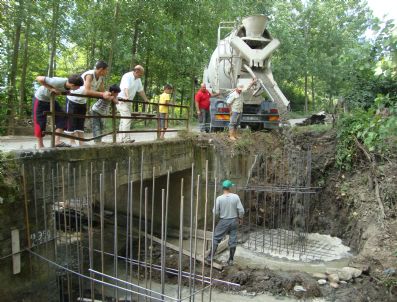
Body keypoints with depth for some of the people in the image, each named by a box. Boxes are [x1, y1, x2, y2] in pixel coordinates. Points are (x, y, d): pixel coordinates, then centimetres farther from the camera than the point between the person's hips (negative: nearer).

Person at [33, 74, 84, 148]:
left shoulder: (67, 85, -17)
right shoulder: (58, 82, -37)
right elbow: (39, 78, -32)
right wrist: (51, 88, -32)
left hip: (51, 99, 7)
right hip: (40, 99, -6)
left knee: (61, 116, -6)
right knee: (40, 122, -3)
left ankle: (57, 141, -3)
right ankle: (40, 146, 9)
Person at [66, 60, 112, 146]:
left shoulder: (101, 78, -7)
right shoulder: (89, 75, -30)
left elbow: (102, 91, -3)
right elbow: (87, 91, -42)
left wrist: (108, 96, -23)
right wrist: (102, 94, -45)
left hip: (82, 101, 8)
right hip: (73, 100, -8)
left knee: (81, 123, 8)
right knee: (72, 122, -3)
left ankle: (82, 143, 11)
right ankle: (72, 142, 1)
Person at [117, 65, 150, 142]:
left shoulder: (138, 79, 10)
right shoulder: (127, 76, -16)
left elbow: (141, 90, 18)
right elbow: (125, 88, -32)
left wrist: (146, 99, 20)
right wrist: (126, 97, -48)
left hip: (129, 101, 9)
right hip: (122, 100, -9)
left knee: (124, 120, 10)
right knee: (127, 118, -18)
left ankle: (122, 139, 14)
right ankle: (126, 139, -20)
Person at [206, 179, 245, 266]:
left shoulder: (219, 198, -13)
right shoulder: (236, 197, -10)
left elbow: (215, 212, -8)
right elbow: (241, 210, -7)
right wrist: (240, 218, 10)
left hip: (223, 221, -2)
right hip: (234, 221, 2)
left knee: (216, 239, 9)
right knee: (233, 241, 11)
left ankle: (210, 258, 11)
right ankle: (231, 260, 19)